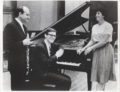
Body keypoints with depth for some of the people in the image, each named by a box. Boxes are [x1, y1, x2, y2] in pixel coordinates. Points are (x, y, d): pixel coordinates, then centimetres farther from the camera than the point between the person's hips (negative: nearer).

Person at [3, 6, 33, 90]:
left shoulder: (24, 27, 13)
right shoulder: (10, 26, -15)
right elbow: (6, 46, -22)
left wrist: (28, 43, 0)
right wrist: (22, 43, -23)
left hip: (23, 63, 8)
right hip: (16, 64, -8)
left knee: (22, 86, 16)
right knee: (17, 87, 1)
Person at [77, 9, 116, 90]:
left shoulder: (108, 26, -11)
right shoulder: (94, 27, 10)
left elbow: (104, 41, -18)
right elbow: (92, 41, 9)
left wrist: (91, 48, -20)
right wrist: (83, 49, -3)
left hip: (105, 50, -6)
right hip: (97, 50, 7)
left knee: (103, 76, -4)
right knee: (98, 74, 6)